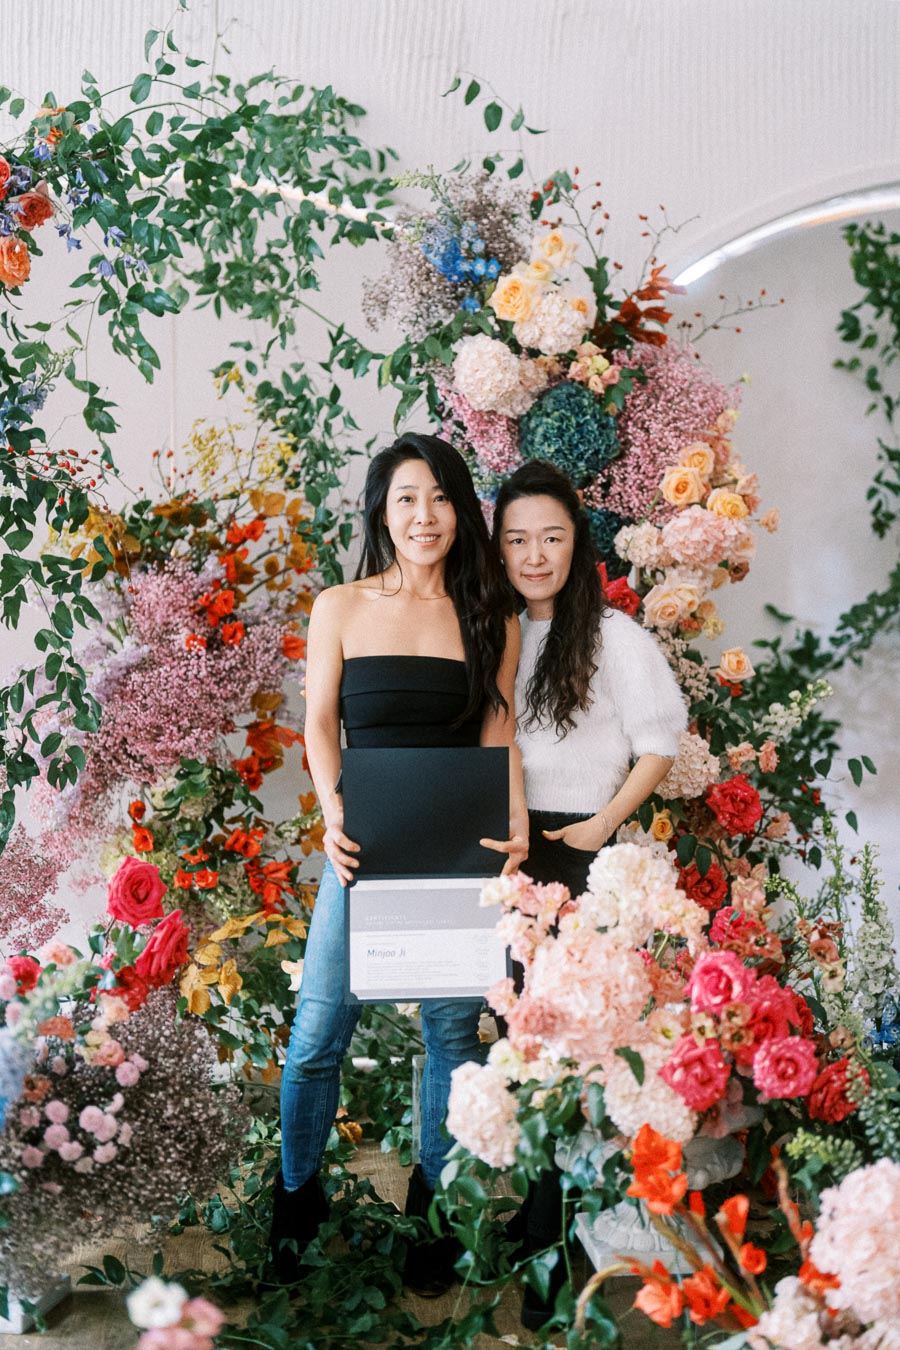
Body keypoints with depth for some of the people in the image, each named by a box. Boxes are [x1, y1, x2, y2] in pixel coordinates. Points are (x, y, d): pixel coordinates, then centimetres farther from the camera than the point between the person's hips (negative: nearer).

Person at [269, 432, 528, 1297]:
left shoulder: (490, 617, 6)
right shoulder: (340, 609, 4)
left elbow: (499, 734, 6)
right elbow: (319, 725, 4)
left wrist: (515, 822, -10)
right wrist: (333, 814, -11)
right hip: (364, 843, -1)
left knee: (453, 1029, 7)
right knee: (319, 1031, -1)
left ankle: (433, 1206, 25)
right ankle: (297, 1198, 22)